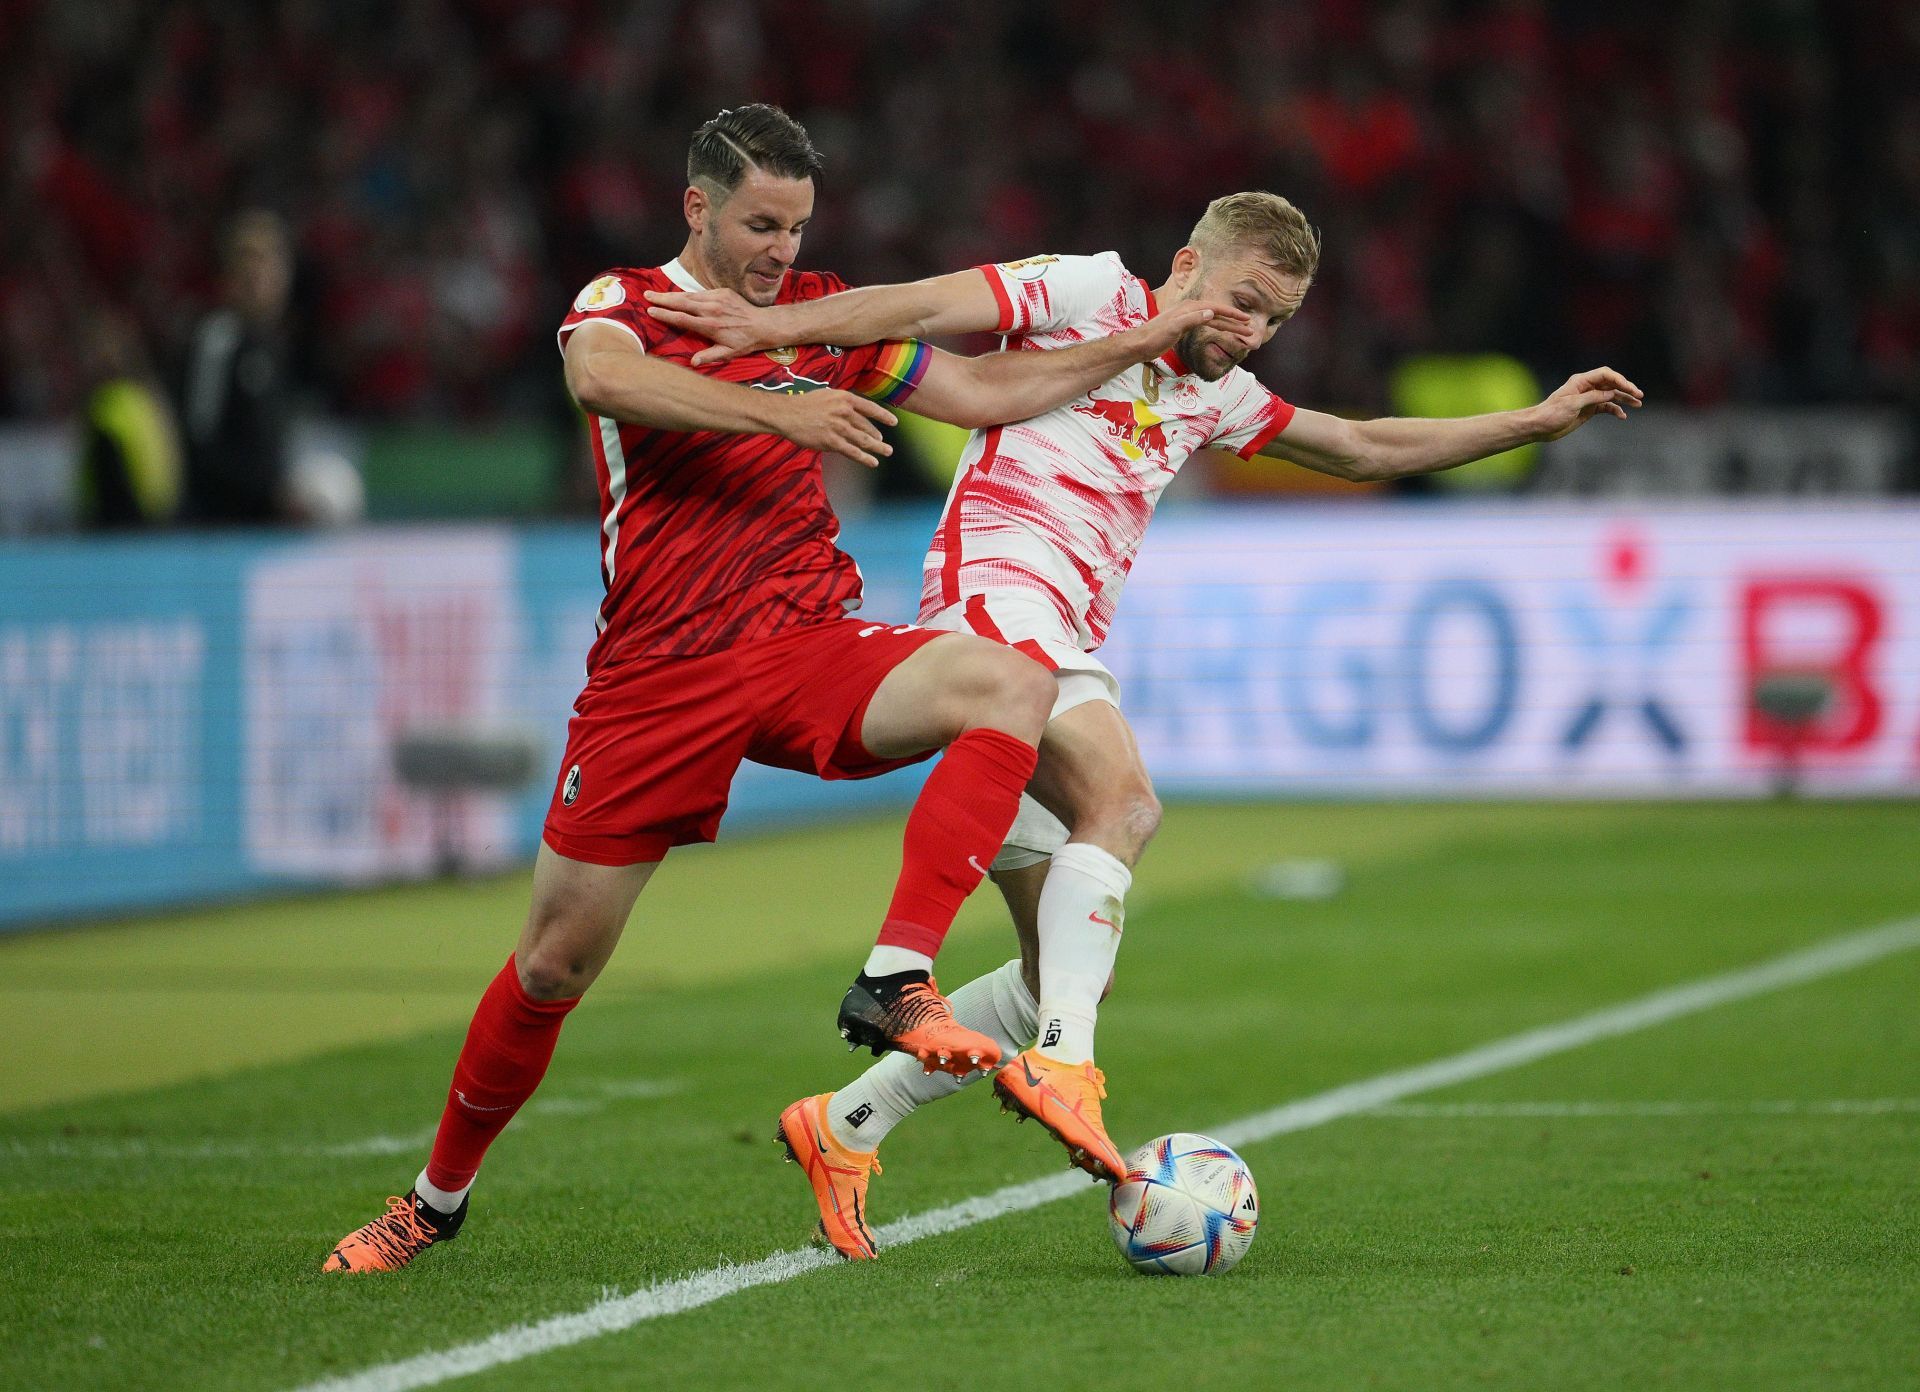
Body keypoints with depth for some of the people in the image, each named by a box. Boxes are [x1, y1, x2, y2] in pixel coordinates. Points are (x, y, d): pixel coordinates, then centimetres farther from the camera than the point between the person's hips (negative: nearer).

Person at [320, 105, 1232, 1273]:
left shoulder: (824, 315, 11)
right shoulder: (626, 305, -2)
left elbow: (983, 392, 17)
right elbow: (601, 376, -27)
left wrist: (1142, 346, 9)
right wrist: (778, 411, -37)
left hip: (810, 650, 3)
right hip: (657, 680, -3)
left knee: (1012, 685, -25)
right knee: (555, 966, 2)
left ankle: (897, 981, -29)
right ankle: (439, 1199, 24)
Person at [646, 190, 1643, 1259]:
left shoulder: (1216, 396, 26)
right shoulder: (1091, 296, 4)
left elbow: (1365, 449, 35)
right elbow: (928, 308, -6)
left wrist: (1538, 421, 33)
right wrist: (777, 324, -19)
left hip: (1070, 650, 9)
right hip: (995, 589, -8)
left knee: (1073, 972, 4)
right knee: (1124, 798, -33)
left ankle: (846, 1126, 12)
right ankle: (1062, 1063, -44)